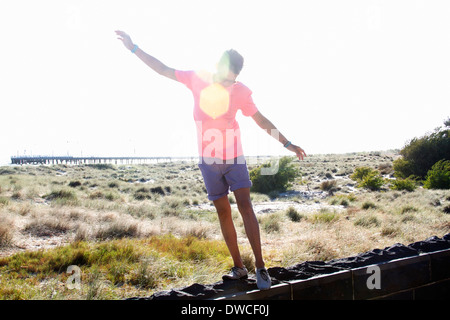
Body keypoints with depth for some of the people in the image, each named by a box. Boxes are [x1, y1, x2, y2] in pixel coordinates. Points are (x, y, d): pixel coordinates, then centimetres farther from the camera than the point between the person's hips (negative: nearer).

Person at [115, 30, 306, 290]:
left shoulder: (241, 91, -7)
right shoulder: (198, 79, -4)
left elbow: (262, 121, 1)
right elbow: (163, 69, 6)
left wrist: (288, 144, 0)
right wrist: (133, 47, 7)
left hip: (234, 158, -2)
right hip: (209, 161, 2)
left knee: (245, 206, -14)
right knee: (224, 212, 5)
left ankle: (260, 267, -12)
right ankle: (239, 268, 11)